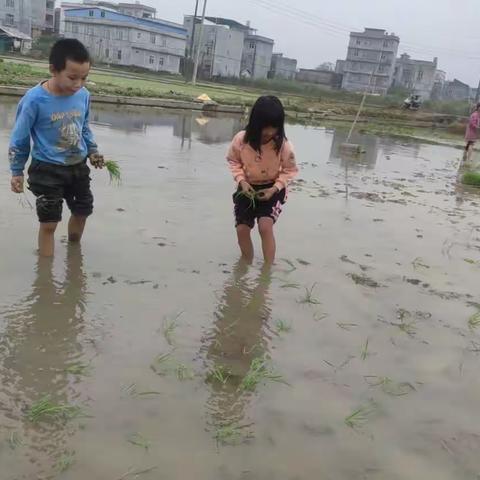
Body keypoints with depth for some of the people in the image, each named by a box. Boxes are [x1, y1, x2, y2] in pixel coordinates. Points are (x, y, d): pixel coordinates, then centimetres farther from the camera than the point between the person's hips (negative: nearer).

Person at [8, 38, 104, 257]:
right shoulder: (34, 99, -21)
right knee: (49, 223, -1)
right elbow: (19, 138, -10)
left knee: (82, 212, 19)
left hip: (78, 166, 5)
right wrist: (17, 171, -5)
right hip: (47, 170, -5)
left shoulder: (83, 95, -7)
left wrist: (93, 151, 6)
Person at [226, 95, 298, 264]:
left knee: (265, 226, -22)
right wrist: (241, 180, -16)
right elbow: (233, 161, 0)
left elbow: (290, 170, -7)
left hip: (272, 190, -2)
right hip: (248, 188, 3)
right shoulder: (241, 139, -18)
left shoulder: (283, 144, -21)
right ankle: (247, 265, 22)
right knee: (242, 229, -3)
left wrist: (276, 188, -21)